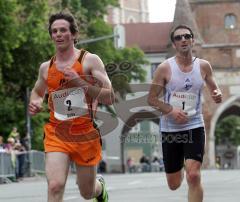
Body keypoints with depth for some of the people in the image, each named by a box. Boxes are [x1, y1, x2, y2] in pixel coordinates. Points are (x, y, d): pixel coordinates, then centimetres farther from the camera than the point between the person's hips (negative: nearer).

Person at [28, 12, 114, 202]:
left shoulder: (90, 60, -5)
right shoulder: (46, 67, 7)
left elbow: (109, 97, -10)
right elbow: (37, 92, 28)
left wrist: (80, 82, -22)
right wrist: (35, 103, 4)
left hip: (85, 134, -2)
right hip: (56, 134, 2)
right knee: (55, 186, -22)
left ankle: (100, 186, 51)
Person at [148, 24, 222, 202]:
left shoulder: (203, 66, 0)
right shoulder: (165, 68, -7)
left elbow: (214, 88, 16)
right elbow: (152, 99, -2)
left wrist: (217, 95, -8)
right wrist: (171, 110, -18)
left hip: (195, 127, 0)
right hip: (170, 129, 0)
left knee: (194, 176, -20)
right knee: (174, 185, 10)